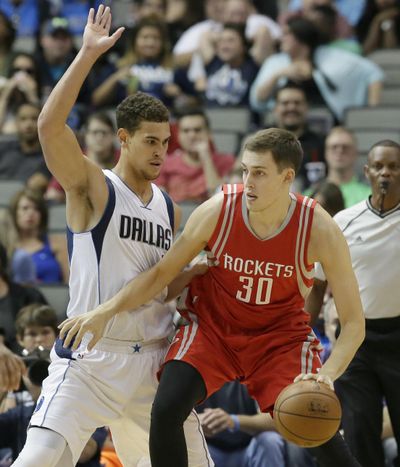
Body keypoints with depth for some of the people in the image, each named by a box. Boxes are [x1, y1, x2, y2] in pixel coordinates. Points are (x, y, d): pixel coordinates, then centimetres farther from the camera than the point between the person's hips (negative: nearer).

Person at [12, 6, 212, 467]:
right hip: (90, 358, -6)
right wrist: (87, 55, -23)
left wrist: (205, 268, 6)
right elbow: (50, 125, -22)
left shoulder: (167, 207, 14)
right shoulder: (92, 187, -4)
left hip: (153, 359, 6)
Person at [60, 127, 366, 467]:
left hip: (282, 334, -1)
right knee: (166, 410, -23)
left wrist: (327, 374, -35)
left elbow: (354, 323, -18)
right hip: (211, 324, 1)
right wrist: (105, 311, -16)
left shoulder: (320, 230, -23)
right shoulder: (217, 211, -21)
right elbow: (162, 273, -5)